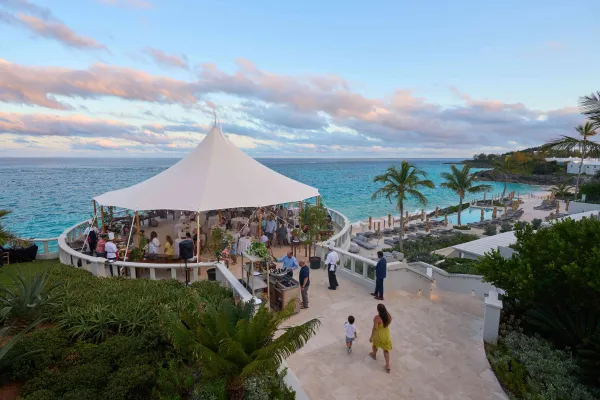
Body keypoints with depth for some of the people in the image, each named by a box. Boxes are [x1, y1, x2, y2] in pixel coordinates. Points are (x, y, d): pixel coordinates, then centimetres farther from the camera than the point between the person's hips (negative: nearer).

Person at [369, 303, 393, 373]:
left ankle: (374, 355, 54)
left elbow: (375, 328, -25)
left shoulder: (377, 318, -30)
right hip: (386, 335, 4)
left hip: (378, 335, -4)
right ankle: (387, 366, 19)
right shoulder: (388, 316, -13)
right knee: (386, 350, 17)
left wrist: (371, 337, -15)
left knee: (375, 344, 28)